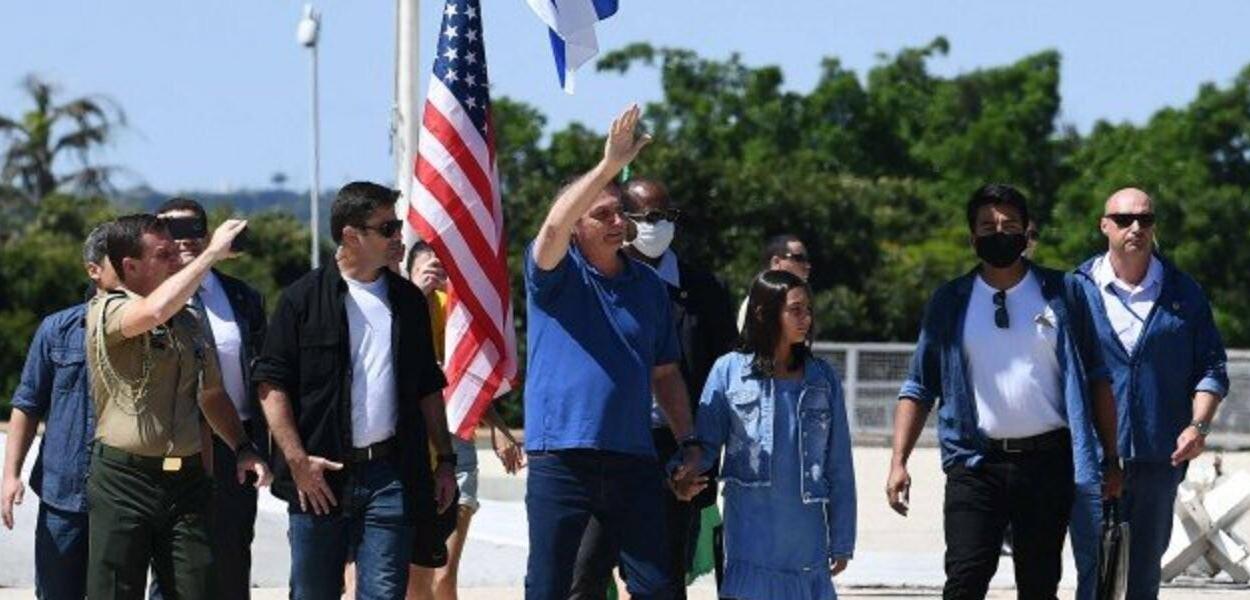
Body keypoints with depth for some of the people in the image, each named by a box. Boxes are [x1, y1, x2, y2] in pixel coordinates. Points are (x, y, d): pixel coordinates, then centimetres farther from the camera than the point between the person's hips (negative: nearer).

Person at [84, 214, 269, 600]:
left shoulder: (189, 320, 15)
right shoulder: (107, 311, -6)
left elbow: (211, 394, 24)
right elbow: (154, 310, -29)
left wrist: (243, 448, 9)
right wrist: (212, 253, -20)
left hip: (187, 479, 6)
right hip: (124, 480, -6)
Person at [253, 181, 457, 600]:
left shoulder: (408, 300, 13)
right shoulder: (304, 299, -1)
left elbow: (428, 388, 19)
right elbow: (271, 385, -3)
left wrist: (445, 460, 13)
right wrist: (297, 459, -11)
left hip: (391, 474, 3)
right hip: (320, 475, -3)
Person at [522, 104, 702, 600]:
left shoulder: (648, 285, 13)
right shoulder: (554, 274, 0)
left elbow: (665, 373, 17)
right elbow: (554, 225, -22)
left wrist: (688, 442, 8)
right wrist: (610, 164, -30)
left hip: (632, 459, 4)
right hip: (560, 456, -4)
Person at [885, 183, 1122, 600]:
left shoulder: (1063, 294, 7)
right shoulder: (950, 303, 8)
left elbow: (1095, 379, 8)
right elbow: (919, 389, 8)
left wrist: (1111, 459, 4)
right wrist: (899, 461, -4)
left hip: (1048, 461, 1)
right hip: (977, 463, -1)